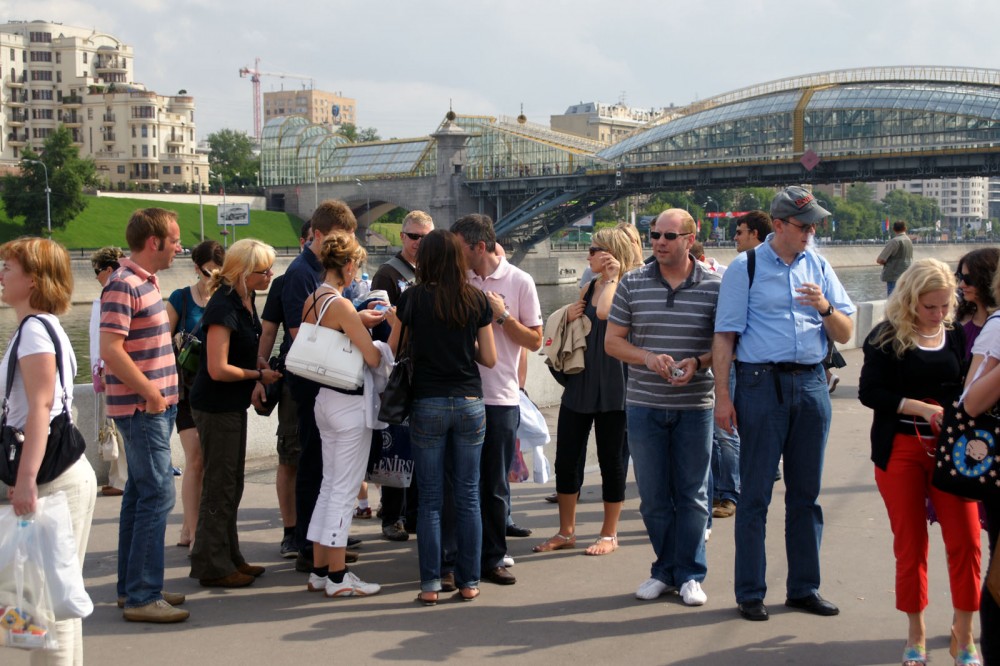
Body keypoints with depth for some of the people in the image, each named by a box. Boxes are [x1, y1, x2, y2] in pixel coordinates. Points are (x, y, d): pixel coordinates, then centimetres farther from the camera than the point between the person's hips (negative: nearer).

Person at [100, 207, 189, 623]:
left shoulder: (146, 282, 15)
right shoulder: (123, 286, -16)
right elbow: (111, 350, -23)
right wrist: (151, 394, -18)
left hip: (154, 406, 10)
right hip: (142, 409, -10)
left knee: (140, 493, 14)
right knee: (158, 495, -10)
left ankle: (132, 585, 23)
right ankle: (142, 597, -6)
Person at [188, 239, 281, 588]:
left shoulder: (245, 301, 7)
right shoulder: (223, 308, -22)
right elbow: (218, 369, -25)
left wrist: (264, 366, 3)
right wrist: (259, 375, -13)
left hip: (233, 405, 10)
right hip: (215, 406, -10)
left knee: (230, 485, 17)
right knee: (220, 487, -1)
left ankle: (229, 557, 28)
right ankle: (212, 566, 9)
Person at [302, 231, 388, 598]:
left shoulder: (311, 301, 6)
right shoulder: (341, 304, -20)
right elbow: (374, 358, -18)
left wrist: (359, 321, 16)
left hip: (325, 399, 9)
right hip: (349, 403, -9)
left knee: (330, 485, 16)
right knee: (344, 490, -1)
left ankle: (320, 570, 22)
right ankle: (338, 577, 6)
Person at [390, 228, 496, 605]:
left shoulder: (412, 299, -4)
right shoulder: (476, 300, 0)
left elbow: (389, 351, 1)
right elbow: (489, 358, 3)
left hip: (428, 404, -1)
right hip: (470, 403, 1)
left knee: (430, 499, 4)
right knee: (468, 496, 8)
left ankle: (430, 584, 6)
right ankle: (468, 582, 12)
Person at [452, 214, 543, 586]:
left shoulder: (519, 282, -2)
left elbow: (535, 341, -1)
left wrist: (502, 315, -12)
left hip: (500, 398, -2)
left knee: (495, 485, 5)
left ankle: (492, 557, 16)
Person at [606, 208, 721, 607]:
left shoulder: (714, 287, -1)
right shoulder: (632, 285, 4)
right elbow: (612, 341, 4)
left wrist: (699, 362, -16)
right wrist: (648, 358, -13)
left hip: (695, 406, -1)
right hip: (644, 405, 2)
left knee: (691, 494, 5)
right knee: (653, 495, 8)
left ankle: (690, 574, 16)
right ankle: (664, 571, 22)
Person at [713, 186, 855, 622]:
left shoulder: (819, 267, 12)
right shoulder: (746, 267, 0)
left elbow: (845, 334, 11)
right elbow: (724, 335, -3)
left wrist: (825, 308, -10)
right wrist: (722, 396, -10)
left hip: (811, 384, 4)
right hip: (761, 384, -4)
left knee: (806, 492, 10)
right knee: (755, 494, 0)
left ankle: (803, 588, 21)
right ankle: (750, 593, 8)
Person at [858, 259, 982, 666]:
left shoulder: (957, 336, 5)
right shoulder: (887, 337, -4)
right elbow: (869, 392, -10)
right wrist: (925, 409, -19)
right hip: (901, 450, -2)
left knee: (965, 539, -6)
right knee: (910, 544, 7)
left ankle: (963, 629, 11)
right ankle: (916, 633, 21)